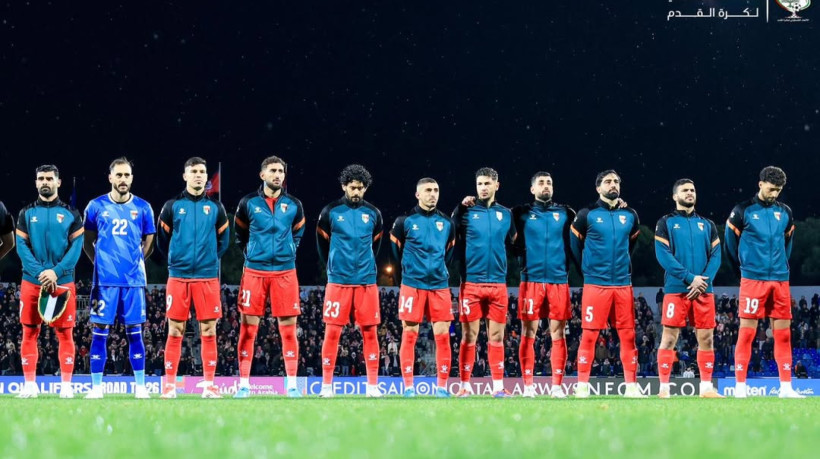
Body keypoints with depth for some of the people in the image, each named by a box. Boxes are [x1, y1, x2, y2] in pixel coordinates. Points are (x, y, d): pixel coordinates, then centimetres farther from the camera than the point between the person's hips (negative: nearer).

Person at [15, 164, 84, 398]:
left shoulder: (71, 214, 6)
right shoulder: (26, 214, 8)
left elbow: (76, 247, -2)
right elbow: (22, 247, 0)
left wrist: (56, 272, -15)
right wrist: (40, 273, -15)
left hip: (63, 281, -1)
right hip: (31, 281, 1)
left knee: (65, 333, -1)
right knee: (29, 332, 1)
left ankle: (66, 385, 3)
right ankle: (29, 384, 5)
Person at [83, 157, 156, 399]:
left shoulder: (143, 207, 5)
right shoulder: (96, 206, 4)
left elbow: (149, 242, 15)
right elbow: (87, 243, 14)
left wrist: (135, 261, 9)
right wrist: (101, 262, 8)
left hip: (133, 279, 1)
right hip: (105, 279, 0)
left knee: (134, 332, 3)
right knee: (100, 332, -1)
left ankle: (140, 386, 8)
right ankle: (96, 386, 3)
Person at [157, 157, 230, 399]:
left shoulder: (215, 208, 8)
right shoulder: (172, 206, 5)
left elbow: (223, 240, 16)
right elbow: (163, 240, 12)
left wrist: (210, 259, 11)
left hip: (208, 277, 1)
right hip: (178, 277, -1)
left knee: (209, 332, 0)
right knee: (175, 332, 0)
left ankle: (209, 384, 5)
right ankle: (170, 384, 4)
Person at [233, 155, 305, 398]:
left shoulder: (294, 205, 5)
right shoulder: (248, 203, 2)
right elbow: (240, 234, 16)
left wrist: (289, 251, 11)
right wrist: (250, 254, 11)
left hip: (285, 271, 1)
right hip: (254, 271, -1)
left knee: (288, 328, 0)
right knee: (248, 327, -2)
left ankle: (292, 384, 5)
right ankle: (244, 384, 4)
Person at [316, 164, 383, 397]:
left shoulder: (373, 213, 7)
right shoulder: (331, 212, 0)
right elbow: (322, 244, 11)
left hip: (366, 281, 2)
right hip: (338, 280, -2)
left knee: (370, 332, 2)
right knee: (332, 332, -3)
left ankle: (373, 385, 7)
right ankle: (326, 385, 3)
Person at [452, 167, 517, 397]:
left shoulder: (506, 214, 11)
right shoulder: (467, 211, 2)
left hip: (498, 283, 3)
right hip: (471, 282, -3)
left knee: (496, 336, 4)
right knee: (469, 336, -2)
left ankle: (498, 386, 9)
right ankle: (465, 386, 3)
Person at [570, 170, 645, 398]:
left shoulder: (630, 215, 10)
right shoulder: (587, 215, 0)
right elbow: (575, 246, 10)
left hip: (623, 284, 3)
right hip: (595, 284, -3)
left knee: (628, 335, 2)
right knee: (589, 335, -4)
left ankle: (631, 386, 8)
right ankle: (582, 386, 1)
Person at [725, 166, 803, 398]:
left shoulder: (785, 212, 10)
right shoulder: (743, 211, -3)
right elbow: (731, 244, 4)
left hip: (780, 280, 4)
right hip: (753, 280, -4)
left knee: (783, 333, 3)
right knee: (746, 332, -5)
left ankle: (786, 386, 6)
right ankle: (740, 386, -1)